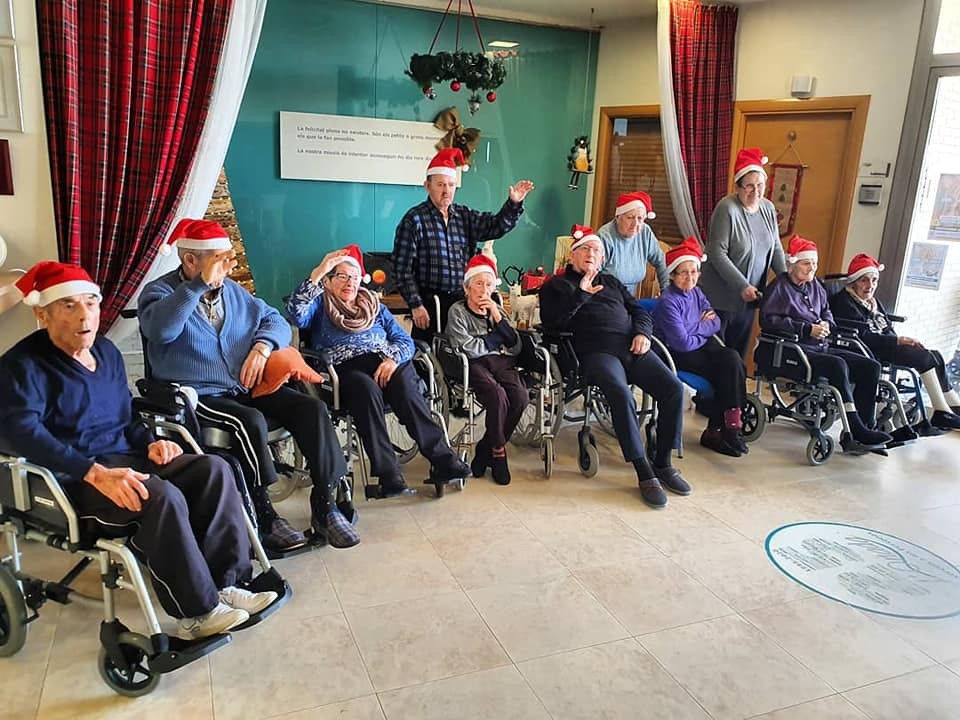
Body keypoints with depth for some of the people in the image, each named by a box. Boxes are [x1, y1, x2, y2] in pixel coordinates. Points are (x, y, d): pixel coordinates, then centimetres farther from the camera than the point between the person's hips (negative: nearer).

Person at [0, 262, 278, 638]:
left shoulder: (106, 351, 16)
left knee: (214, 469, -13)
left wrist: (150, 442, 2)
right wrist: (96, 473, -35)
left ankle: (225, 582, -15)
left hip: (126, 458, 8)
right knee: (163, 497, -33)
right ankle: (198, 610, -19)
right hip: (73, 480, -7)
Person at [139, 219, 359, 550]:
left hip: (248, 387, 6)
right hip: (199, 396, -5)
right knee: (250, 422, -34)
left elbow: (275, 321, 14)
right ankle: (262, 515, -17)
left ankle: (325, 504, -11)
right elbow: (160, 329, -25)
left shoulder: (232, 290, 17)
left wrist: (262, 347, -8)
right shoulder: (160, 292, -1)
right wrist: (201, 283, -27)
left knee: (311, 408, -15)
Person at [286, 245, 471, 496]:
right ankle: (388, 475, -40)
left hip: (386, 364, 3)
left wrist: (393, 358, -6)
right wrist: (317, 273, -8)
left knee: (404, 383, -32)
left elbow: (405, 341, 17)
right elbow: (296, 314, -5)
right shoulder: (320, 305, 20)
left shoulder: (375, 306, 29)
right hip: (345, 368, -2)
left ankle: (441, 459, -37)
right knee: (366, 388, -36)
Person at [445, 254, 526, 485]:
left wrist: (498, 317, -1)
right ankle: (498, 451, -9)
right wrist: (497, 342, 4)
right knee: (497, 395, -33)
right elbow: (466, 348, -9)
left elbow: (515, 346, 10)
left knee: (521, 397, -25)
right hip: (474, 365, -4)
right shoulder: (457, 311, 6)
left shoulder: (497, 309, 21)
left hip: (501, 362, 5)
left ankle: (485, 449, -7)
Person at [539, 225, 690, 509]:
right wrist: (579, 295, -6)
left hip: (633, 348, 5)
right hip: (597, 352, -5)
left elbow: (638, 310, 27)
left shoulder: (611, 282, 32)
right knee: (622, 394, -34)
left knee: (673, 388, -18)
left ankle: (662, 464, -5)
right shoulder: (556, 285, 18)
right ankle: (644, 474, -25)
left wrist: (643, 332, 5)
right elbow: (551, 322, 2)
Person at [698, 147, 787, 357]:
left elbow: (776, 249, 14)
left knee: (738, 353, 15)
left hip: (749, 299, 7)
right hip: (721, 297, -7)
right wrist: (743, 286, -20)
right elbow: (717, 254, -19)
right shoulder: (727, 209, -16)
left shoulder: (768, 208, 6)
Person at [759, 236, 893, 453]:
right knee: (837, 365, -32)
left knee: (871, 367, -7)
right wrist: (807, 329, -16)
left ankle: (862, 431, -10)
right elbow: (768, 320, -14)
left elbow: (827, 313, 29)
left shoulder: (815, 286, 19)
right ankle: (855, 431, -29)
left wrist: (826, 324, 3)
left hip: (820, 347, 8)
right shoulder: (780, 286, -2)